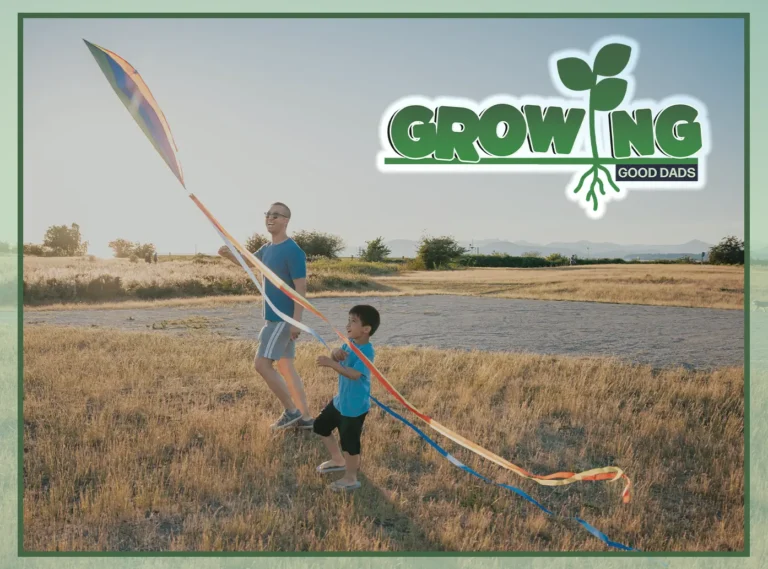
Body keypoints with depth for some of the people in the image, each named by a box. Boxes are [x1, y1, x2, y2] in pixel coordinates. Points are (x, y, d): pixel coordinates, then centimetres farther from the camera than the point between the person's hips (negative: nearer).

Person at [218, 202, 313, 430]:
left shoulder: (293, 251, -17)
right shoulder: (268, 248, 11)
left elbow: (301, 288, -20)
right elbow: (249, 262, 28)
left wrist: (296, 321, -24)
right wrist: (229, 255, 7)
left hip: (283, 318, -9)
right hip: (275, 316, 9)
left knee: (261, 363, -9)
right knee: (285, 366, 11)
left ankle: (291, 411, 1)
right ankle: (305, 417, 16)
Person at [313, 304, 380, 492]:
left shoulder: (367, 351, -26)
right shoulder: (350, 343, 1)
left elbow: (354, 374, -36)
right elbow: (335, 358, -2)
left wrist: (331, 363, -42)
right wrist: (336, 353, -25)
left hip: (355, 406, -10)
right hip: (340, 400, 10)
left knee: (349, 441, 1)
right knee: (321, 426, 22)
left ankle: (351, 479, 20)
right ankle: (338, 460, 40)